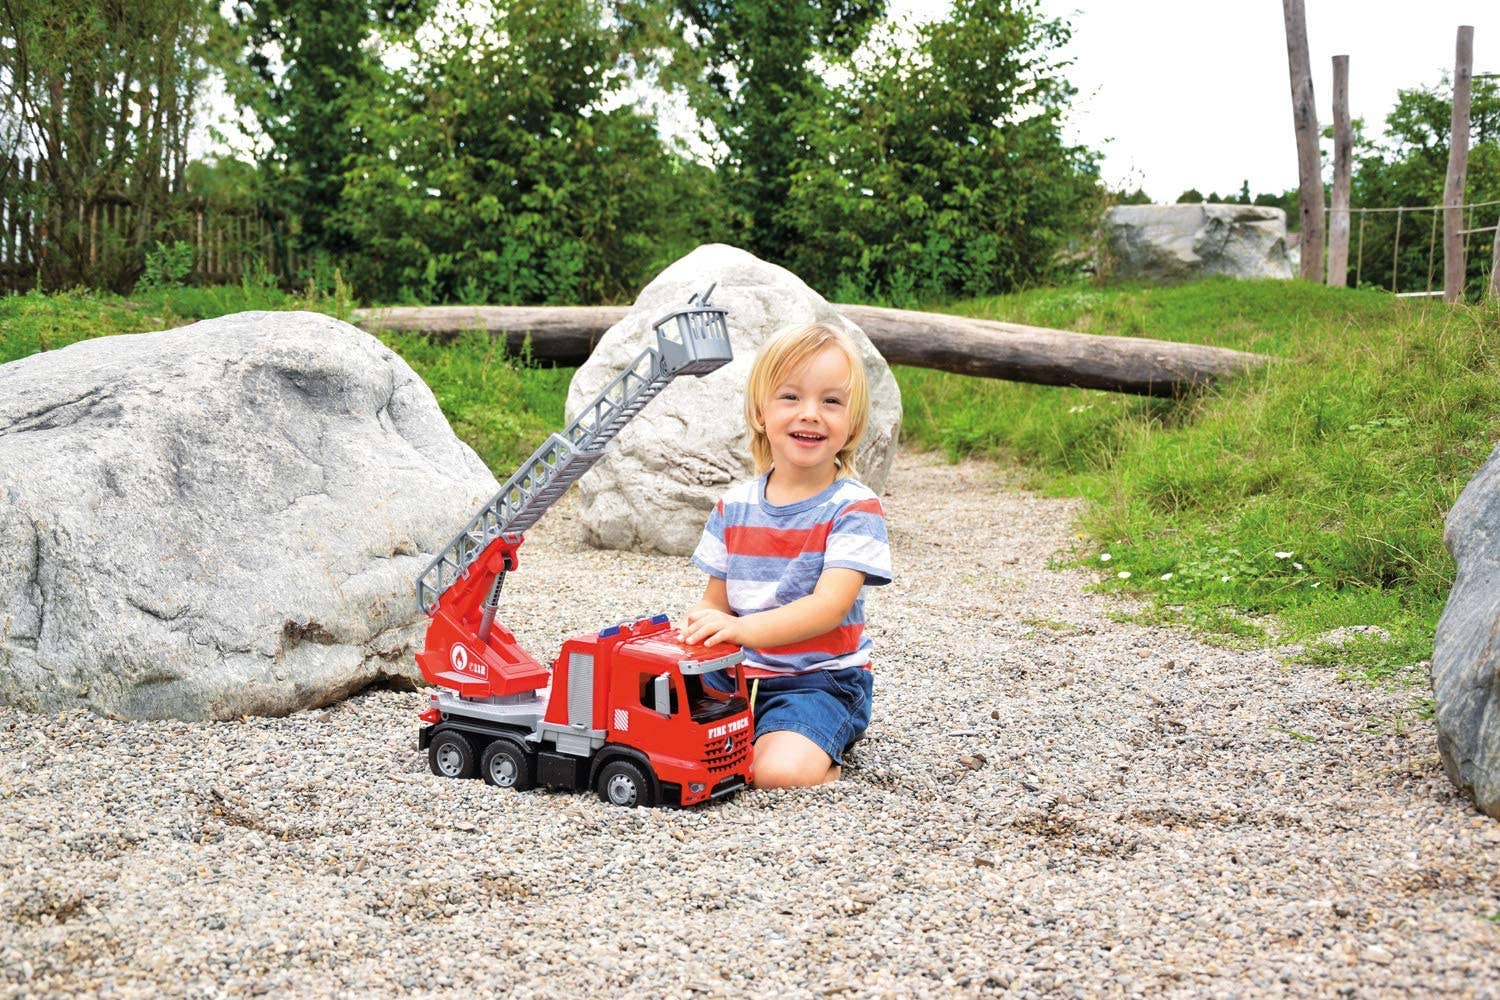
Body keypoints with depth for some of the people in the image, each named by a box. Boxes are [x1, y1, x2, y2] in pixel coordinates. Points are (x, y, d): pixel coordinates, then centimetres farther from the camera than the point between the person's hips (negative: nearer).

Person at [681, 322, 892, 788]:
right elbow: (715, 601, 11)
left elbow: (828, 607, -21)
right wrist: (698, 625, -15)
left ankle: (822, 751, 5)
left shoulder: (854, 508, -9)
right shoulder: (733, 507, 7)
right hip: (737, 674, 5)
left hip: (821, 678, -5)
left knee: (781, 772, -31)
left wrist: (742, 629, -36)